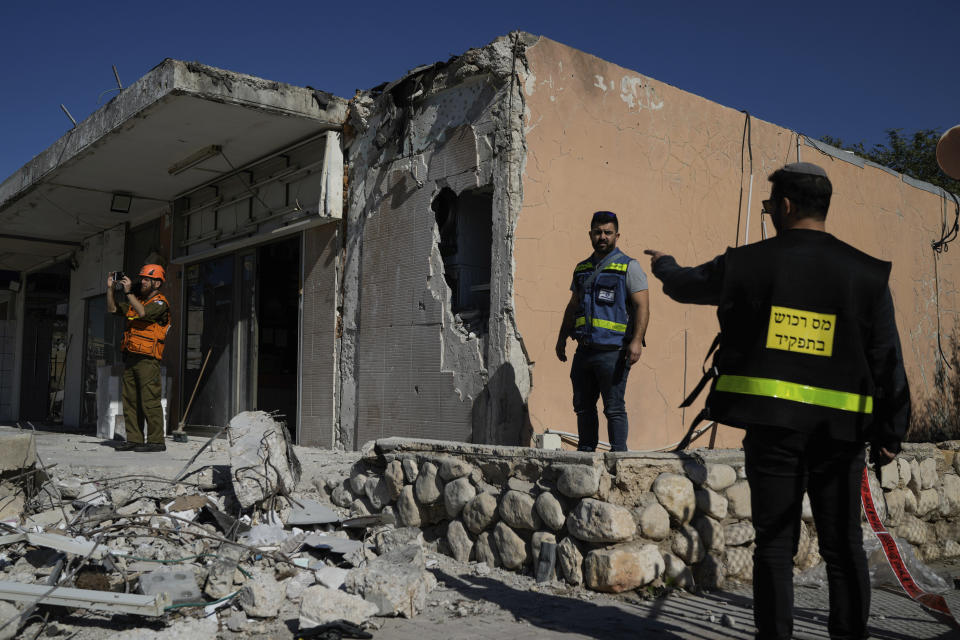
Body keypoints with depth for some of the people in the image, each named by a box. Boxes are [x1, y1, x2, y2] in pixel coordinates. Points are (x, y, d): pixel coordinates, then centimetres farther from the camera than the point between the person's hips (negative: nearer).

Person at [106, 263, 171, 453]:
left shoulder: (160, 303, -4)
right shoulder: (136, 300, 21)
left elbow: (143, 313, -22)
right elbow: (113, 309, 23)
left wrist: (129, 292, -17)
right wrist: (110, 288, 12)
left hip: (148, 359, -8)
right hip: (130, 358, 8)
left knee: (150, 401, -10)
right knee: (130, 400, 8)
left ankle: (156, 441, -7)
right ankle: (134, 439, 14)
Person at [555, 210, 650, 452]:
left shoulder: (629, 267, 0)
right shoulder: (582, 269, 17)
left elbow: (642, 306, -7)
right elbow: (572, 307, 25)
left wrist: (636, 341, -18)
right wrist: (562, 337, 18)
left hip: (612, 351, -6)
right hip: (584, 350, 6)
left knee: (614, 408, -4)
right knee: (583, 405, 11)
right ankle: (586, 451, 21)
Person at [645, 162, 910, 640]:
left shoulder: (747, 264, -1)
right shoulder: (865, 273, 1)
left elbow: (686, 284, 18)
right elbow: (888, 361, 1)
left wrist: (663, 265, 41)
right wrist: (890, 433, 8)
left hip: (772, 425, -1)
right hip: (839, 430, 1)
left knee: (775, 542, 8)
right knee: (843, 545, 11)